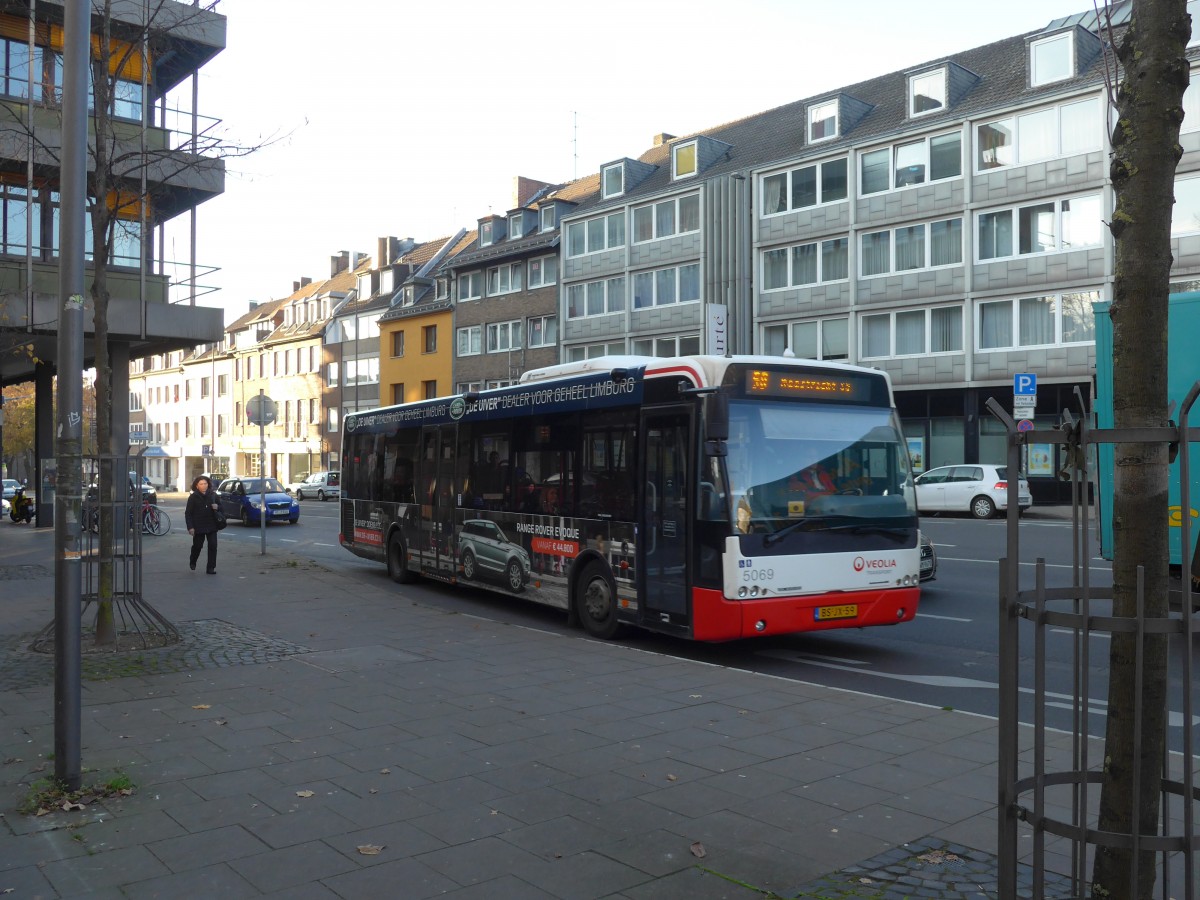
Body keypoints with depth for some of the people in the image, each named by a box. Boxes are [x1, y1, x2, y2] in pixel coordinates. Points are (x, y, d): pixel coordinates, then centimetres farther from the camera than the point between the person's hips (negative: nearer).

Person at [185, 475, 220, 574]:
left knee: (213, 546, -5)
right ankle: (192, 562, 39)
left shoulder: (213, 495, 5)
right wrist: (190, 527, -12)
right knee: (197, 546, 10)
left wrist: (217, 507, -8)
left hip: (211, 526, 2)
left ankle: (211, 568, 2)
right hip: (198, 527, -2)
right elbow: (188, 513, -4)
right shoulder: (193, 497, -4)